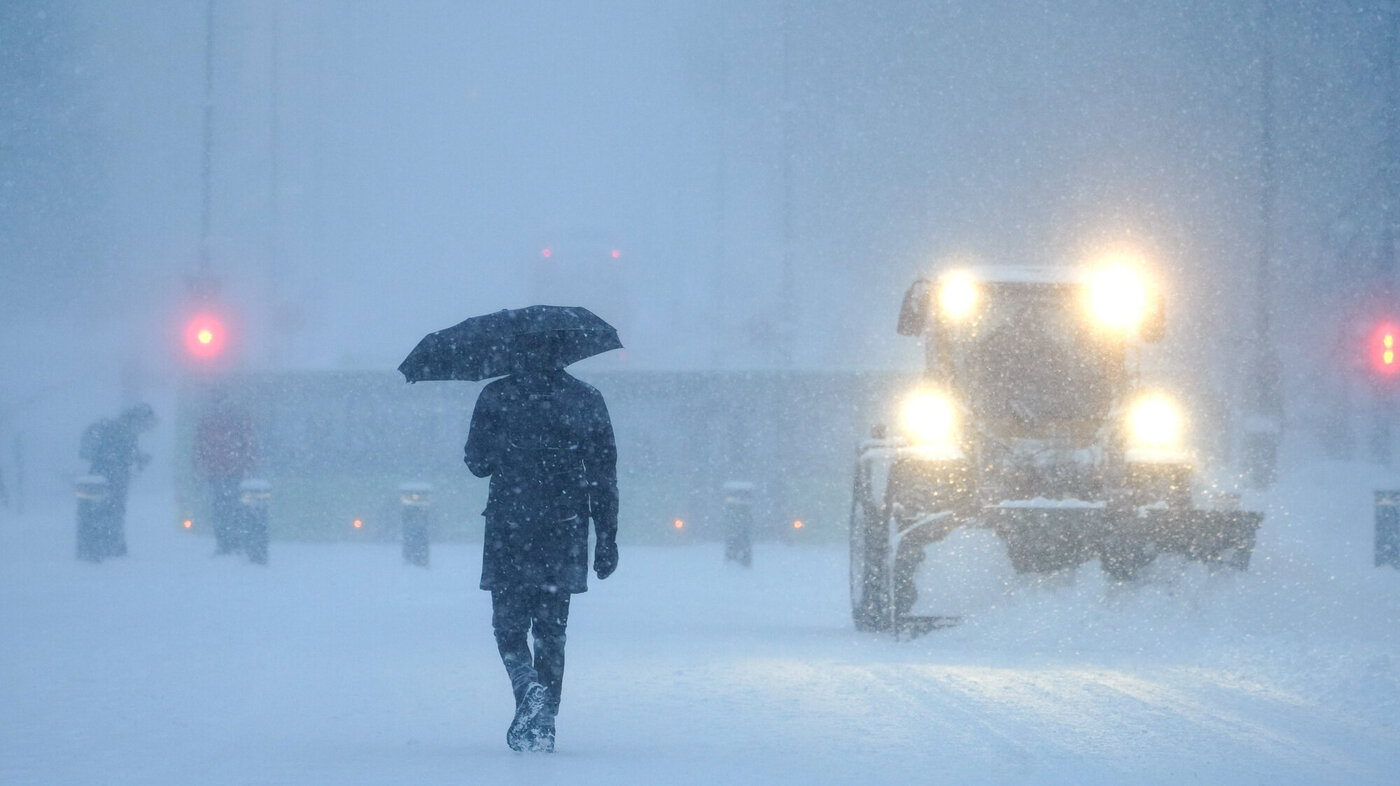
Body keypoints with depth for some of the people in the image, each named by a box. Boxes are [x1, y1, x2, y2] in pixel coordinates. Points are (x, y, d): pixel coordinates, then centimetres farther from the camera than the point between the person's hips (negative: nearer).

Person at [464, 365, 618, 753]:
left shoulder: (496, 397, -5)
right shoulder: (587, 399, 1)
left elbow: (477, 463, 2)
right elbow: (604, 476, 2)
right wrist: (607, 539, 7)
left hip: (509, 531, -2)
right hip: (564, 534, 2)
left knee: (509, 624, 9)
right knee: (551, 629, 11)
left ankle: (528, 685, -20)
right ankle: (543, 725, 7)